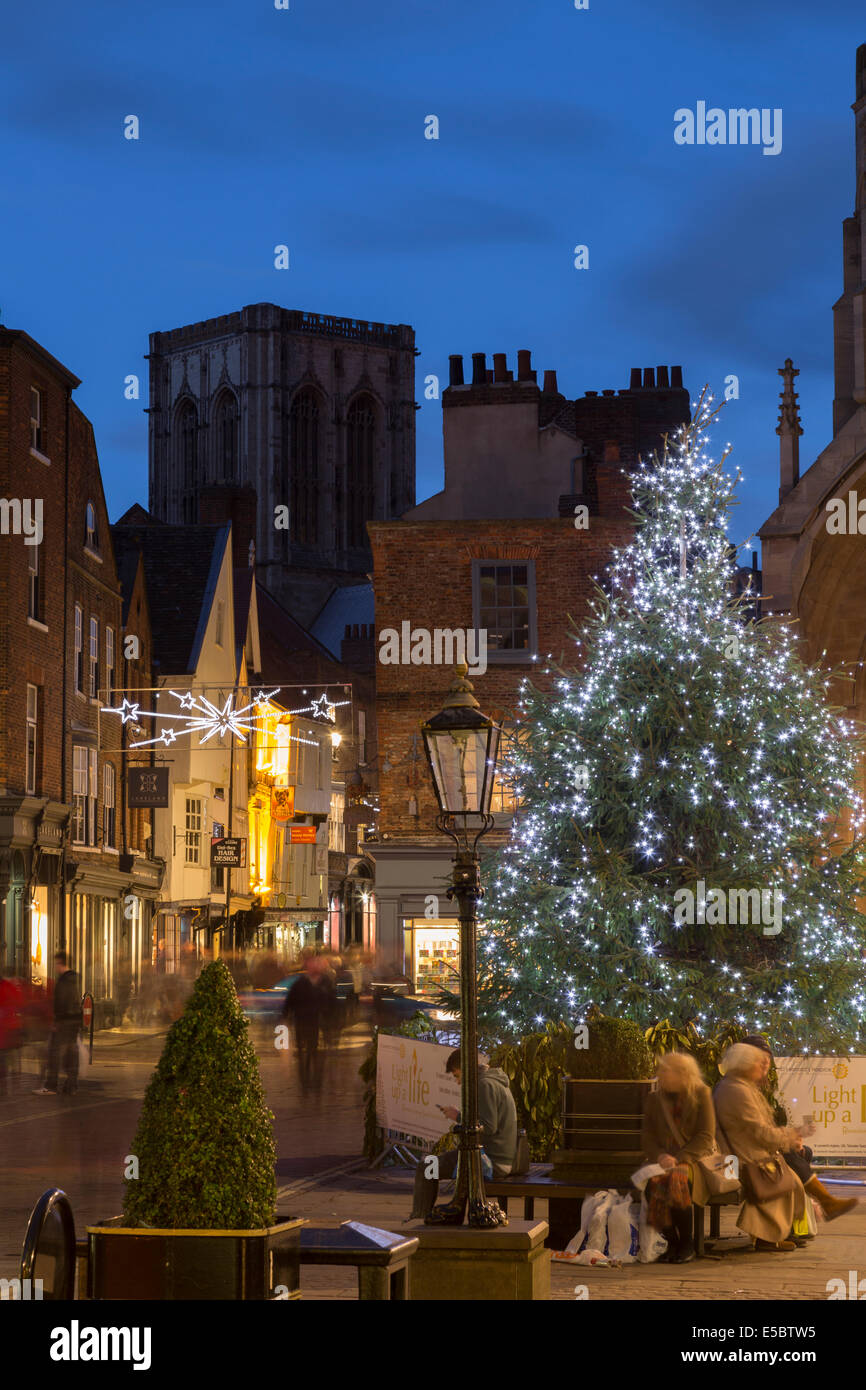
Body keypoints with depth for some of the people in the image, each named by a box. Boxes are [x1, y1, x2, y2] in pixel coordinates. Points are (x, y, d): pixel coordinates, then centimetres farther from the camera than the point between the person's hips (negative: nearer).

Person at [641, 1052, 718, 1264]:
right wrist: (659, 1155, -10)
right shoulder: (654, 1099, 16)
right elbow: (647, 1135, 12)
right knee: (656, 1181, -34)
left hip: (692, 1158, -3)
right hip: (663, 1158, 3)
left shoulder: (702, 1095, 3)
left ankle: (687, 1243, -21)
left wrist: (678, 1158, -16)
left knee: (677, 1178, -37)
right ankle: (671, 1242, -22)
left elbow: (705, 1136, -4)